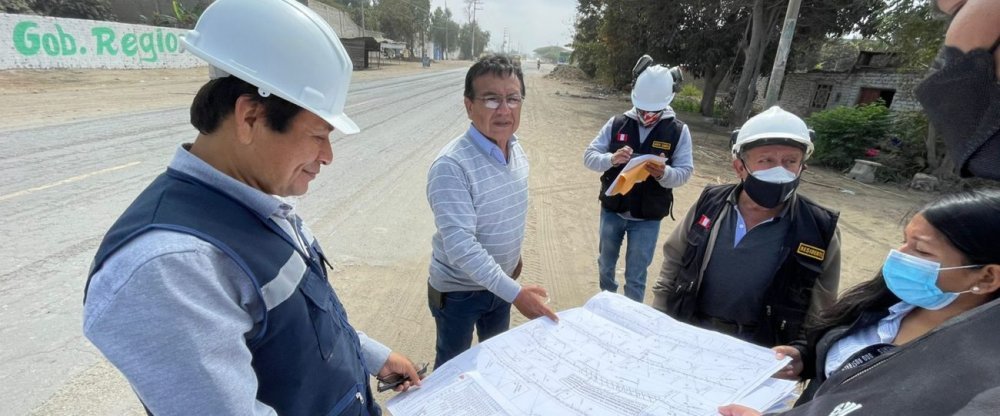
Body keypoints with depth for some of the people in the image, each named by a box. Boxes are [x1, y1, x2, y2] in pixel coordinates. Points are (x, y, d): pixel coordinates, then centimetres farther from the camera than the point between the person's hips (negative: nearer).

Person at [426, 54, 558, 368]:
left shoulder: (516, 148, -5)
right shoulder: (451, 166, -30)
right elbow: (459, 245, -33)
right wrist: (515, 293, -33)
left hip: (500, 281, 7)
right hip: (458, 289, -6)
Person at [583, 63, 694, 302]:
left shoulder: (678, 131, -7)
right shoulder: (617, 123, -5)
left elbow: (685, 172, -9)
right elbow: (589, 156, -7)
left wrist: (664, 173, -32)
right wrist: (611, 159, -28)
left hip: (648, 218, -2)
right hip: (611, 210, 3)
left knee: (636, 276, 7)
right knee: (606, 262, 22)